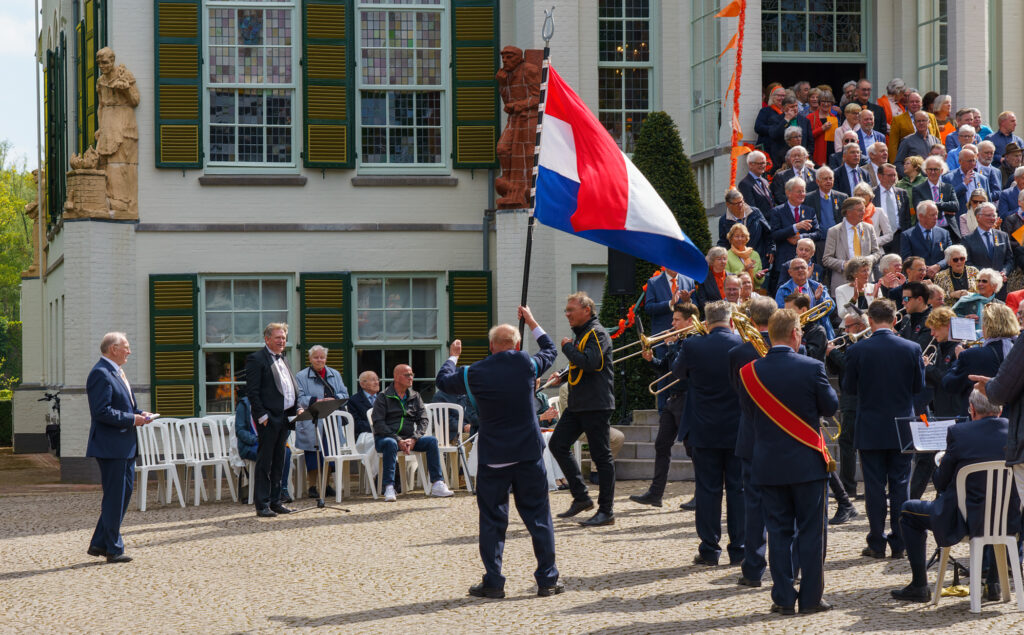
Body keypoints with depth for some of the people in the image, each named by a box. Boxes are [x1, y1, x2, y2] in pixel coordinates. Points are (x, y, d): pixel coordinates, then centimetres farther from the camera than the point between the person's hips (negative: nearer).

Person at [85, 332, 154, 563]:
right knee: (114, 498, -4)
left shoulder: (117, 373, 17)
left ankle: (99, 544, 20)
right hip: (110, 446, -10)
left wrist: (140, 413, 8)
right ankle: (113, 549, 4)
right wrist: (132, 419, -19)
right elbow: (102, 411, -23)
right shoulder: (101, 374, -15)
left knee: (124, 492, 13)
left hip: (124, 446, 10)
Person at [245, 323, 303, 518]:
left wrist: (297, 408, 9)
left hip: (284, 417, 8)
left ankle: (275, 501, 18)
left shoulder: (283, 359, 19)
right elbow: (252, 391, -12)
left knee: (279, 461, 12)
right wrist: (262, 416, -17)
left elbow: (293, 387, 24)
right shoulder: (256, 359, -6)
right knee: (265, 462, -5)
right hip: (268, 418, -8)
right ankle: (262, 505, -2)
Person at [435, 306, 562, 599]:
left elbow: (444, 380, 14)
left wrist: (452, 356, 32)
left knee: (492, 521, 6)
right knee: (538, 517, 7)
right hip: (529, 453, 1)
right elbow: (550, 350, 16)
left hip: (493, 458, 0)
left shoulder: (474, 373, -5)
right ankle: (547, 580, 9)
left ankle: (493, 583, 5)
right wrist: (532, 323, 28)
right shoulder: (526, 364, -5)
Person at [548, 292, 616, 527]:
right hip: (577, 405, 10)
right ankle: (581, 497, 13)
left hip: (596, 405, -10)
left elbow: (589, 362, -26)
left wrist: (568, 347, -13)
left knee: (601, 455, -4)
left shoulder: (597, 333, -11)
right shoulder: (580, 333, 18)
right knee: (557, 445, 6)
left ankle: (606, 511, 1)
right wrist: (564, 375, 12)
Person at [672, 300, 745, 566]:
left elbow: (678, 371, 8)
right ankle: (738, 549, 9)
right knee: (738, 488, 7)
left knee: (707, 489, 6)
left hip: (705, 431, -1)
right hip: (739, 430, 1)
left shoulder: (692, 346, -11)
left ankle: (709, 549, 8)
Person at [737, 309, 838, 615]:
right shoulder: (811, 368, -12)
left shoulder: (750, 372, -5)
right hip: (807, 462, -2)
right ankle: (810, 598, 7)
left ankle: (783, 598, 8)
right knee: (810, 532, 6)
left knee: (778, 532, 8)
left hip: (769, 464, 2)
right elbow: (830, 406, -3)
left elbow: (748, 408, 6)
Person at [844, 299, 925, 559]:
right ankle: (899, 544, 9)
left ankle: (877, 544, 6)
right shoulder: (912, 349, -6)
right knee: (900, 485, 8)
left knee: (874, 486, 4)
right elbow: (919, 386, 2)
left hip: (870, 430, -1)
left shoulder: (857, 350, -11)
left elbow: (849, 388, -3)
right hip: (901, 428, 1)